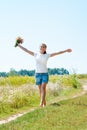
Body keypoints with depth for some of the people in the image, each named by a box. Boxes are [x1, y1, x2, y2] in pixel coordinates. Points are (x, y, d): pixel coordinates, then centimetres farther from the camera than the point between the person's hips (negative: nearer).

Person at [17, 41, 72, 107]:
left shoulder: (47, 55, 3)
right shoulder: (36, 54, 5)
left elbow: (57, 53, 4)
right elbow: (26, 50, 5)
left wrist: (66, 50, 2)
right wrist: (18, 45, 2)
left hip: (45, 74, -1)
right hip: (38, 74, 2)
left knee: (43, 88, -15)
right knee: (40, 89, 3)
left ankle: (41, 103, -23)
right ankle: (44, 104, 12)